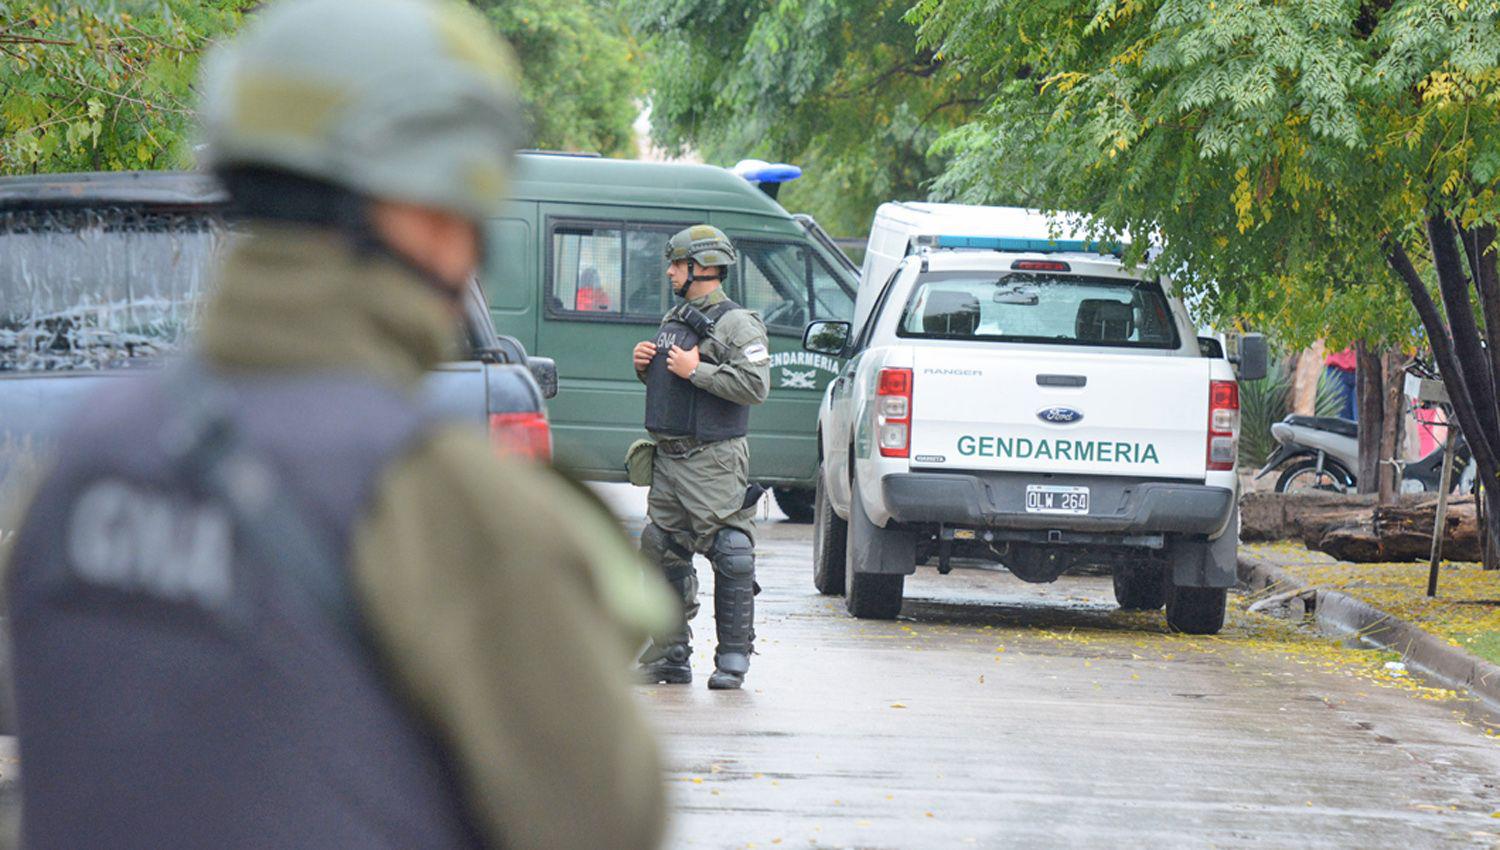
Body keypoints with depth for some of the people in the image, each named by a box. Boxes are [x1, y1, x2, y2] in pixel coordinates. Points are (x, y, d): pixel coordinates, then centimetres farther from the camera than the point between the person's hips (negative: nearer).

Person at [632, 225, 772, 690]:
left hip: (713, 463, -9)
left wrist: (695, 370, -19)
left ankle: (732, 660, -5)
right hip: (668, 458, 9)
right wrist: (645, 366, 8)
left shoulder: (736, 324, -8)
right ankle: (670, 659, 16)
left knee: (731, 560, -8)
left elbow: (756, 385, -20)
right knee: (664, 556, 9)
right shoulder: (673, 320, 18)